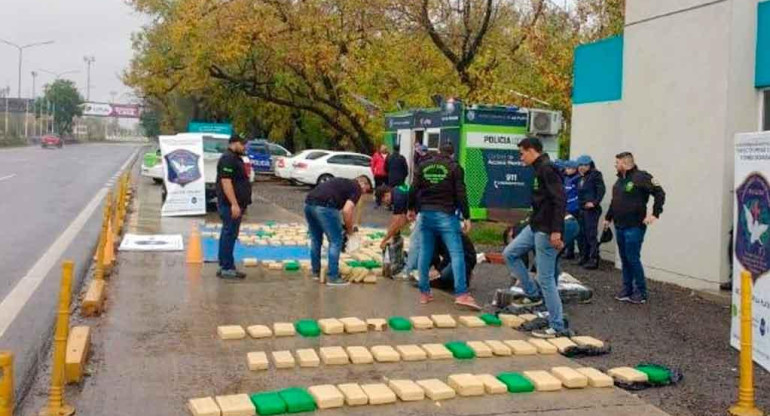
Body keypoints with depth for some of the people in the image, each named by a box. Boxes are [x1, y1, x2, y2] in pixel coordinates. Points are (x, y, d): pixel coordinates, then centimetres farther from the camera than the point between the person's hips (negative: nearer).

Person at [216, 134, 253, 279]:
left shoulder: (235, 158, 19)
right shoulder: (228, 159, -14)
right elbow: (226, 182, -22)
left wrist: (242, 204, 24)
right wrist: (234, 204, -26)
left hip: (234, 205, 11)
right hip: (231, 205, -11)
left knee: (227, 235, 13)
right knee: (229, 235, -9)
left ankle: (224, 266, 18)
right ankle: (227, 268, -6)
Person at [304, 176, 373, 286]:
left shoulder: (344, 183, 32)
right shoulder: (356, 189, 8)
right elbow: (346, 210, -7)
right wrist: (350, 230, 7)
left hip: (309, 203, 8)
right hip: (323, 206, -8)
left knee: (315, 239, 25)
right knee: (335, 241, 5)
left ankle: (315, 271, 37)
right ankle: (333, 277, 9)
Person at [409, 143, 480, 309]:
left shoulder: (424, 165, 10)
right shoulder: (454, 167, -1)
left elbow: (413, 189, 9)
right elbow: (461, 194, -5)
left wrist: (411, 208, 23)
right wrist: (466, 217, -2)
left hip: (425, 213, 4)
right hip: (446, 215, -4)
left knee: (425, 253, 10)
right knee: (456, 253, -5)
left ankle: (424, 292, 13)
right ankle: (461, 294, -13)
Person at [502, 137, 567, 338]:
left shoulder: (547, 169, -17)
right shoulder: (539, 170, 13)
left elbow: (560, 200, -24)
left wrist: (556, 231, -26)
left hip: (546, 231, -10)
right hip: (534, 226, 10)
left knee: (546, 278, -5)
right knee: (509, 254, 14)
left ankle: (557, 327, 4)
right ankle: (533, 294, 20)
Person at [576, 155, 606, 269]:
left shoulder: (595, 175, -4)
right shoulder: (581, 178, 17)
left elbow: (601, 190, -15)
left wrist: (595, 202, -23)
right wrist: (579, 204, 8)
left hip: (591, 210, -8)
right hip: (582, 209, 8)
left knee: (591, 235, -8)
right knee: (581, 234, 11)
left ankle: (594, 260, -5)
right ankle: (584, 257, 21)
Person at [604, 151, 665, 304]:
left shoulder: (640, 177, -12)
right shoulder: (620, 180, 15)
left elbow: (660, 193, -15)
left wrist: (655, 214, -19)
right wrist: (608, 217, 26)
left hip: (634, 227, -8)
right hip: (619, 227, 8)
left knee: (633, 259, -7)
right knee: (624, 259, 11)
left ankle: (641, 292, 3)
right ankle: (627, 290, 19)